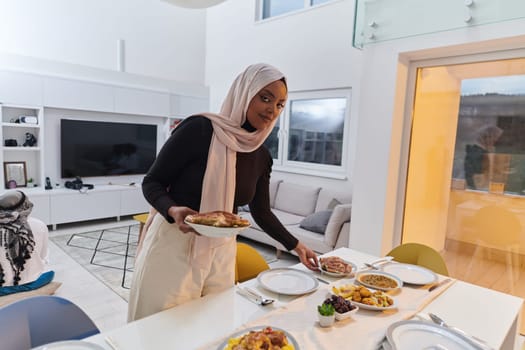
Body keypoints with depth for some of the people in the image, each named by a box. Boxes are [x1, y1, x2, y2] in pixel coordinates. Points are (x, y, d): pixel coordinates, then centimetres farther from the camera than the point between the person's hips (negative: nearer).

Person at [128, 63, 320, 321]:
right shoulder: (199, 129, -16)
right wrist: (174, 210, -28)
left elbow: (261, 213, 12)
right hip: (174, 244, -4)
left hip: (221, 251, 5)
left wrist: (295, 246, 13)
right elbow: (152, 183, -9)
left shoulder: (262, 157, 1)